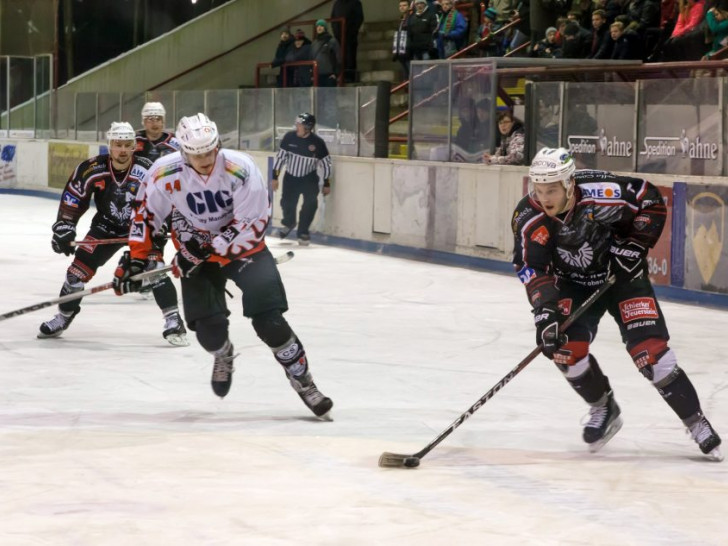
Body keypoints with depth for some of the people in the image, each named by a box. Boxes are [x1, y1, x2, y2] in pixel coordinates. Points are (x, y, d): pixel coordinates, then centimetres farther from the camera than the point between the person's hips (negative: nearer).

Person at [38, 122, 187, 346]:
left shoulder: (146, 172, -26)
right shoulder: (91, 169, -19)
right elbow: (73, 198, -5)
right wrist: (63, 226, -10)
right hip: (106, 227, 3)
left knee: (154, 266, -22)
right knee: (81, 266, -2)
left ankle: (173, 320, -15)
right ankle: (63, 317, 19)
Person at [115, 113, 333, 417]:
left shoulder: (241, 169, -27)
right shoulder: (165, 175, -19)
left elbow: (253, 222, -23)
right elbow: (147, 215, -3)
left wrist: (209, 247, -25)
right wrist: (136, 260, -7)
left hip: (242, 246, -2)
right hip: (197, 253, 2)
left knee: (268, 320, -14)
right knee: (209, 330, -8)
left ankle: (302, 381, 6)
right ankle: (223, 355, 30)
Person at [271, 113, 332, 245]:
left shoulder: (317, 143, -17)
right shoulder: (289, 137, -14)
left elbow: (326, 162, -6)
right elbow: (280, 156, -4)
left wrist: (327, 183, -3)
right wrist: (275, 177, -4)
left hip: (309, 178, -2)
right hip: (291, 176, 2)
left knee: (310, 204, -15)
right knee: (287, 202, 2)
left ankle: (303, 232, 2)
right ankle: (288, 223, 35)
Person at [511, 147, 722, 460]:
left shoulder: (602, 192, -29)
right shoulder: (528, 218, -22)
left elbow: (652, 202, -13)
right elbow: (533, 269, -24)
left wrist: (634, 246, -17)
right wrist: (545, 310, -37)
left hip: (622, 274, -3)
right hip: (573, 283, 3)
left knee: (649, 350, -14)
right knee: (564, 346, -16)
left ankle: (697, 423, -1)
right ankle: (603, 409, 11)